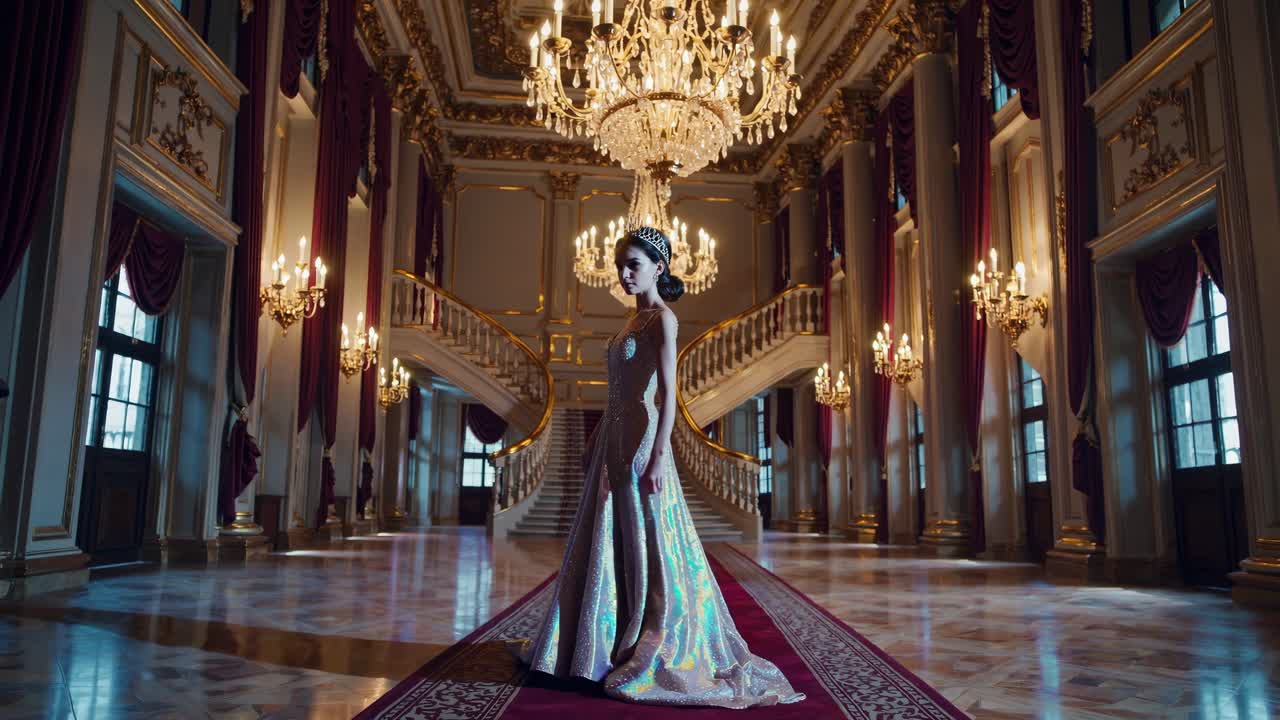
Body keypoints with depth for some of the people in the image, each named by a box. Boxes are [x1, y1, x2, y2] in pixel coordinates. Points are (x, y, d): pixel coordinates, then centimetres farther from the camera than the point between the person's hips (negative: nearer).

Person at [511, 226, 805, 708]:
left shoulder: (662, 318, -8)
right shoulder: (633, 320, 16)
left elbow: (667, 393, -16)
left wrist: (658, 457, -23)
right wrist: (596, 437, 20)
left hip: (641, 442, -9)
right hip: (614, 441, 9)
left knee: (648, 545, -2)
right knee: (604, 544, 13)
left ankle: (667, 651, 11)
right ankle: (604, 645, 26)